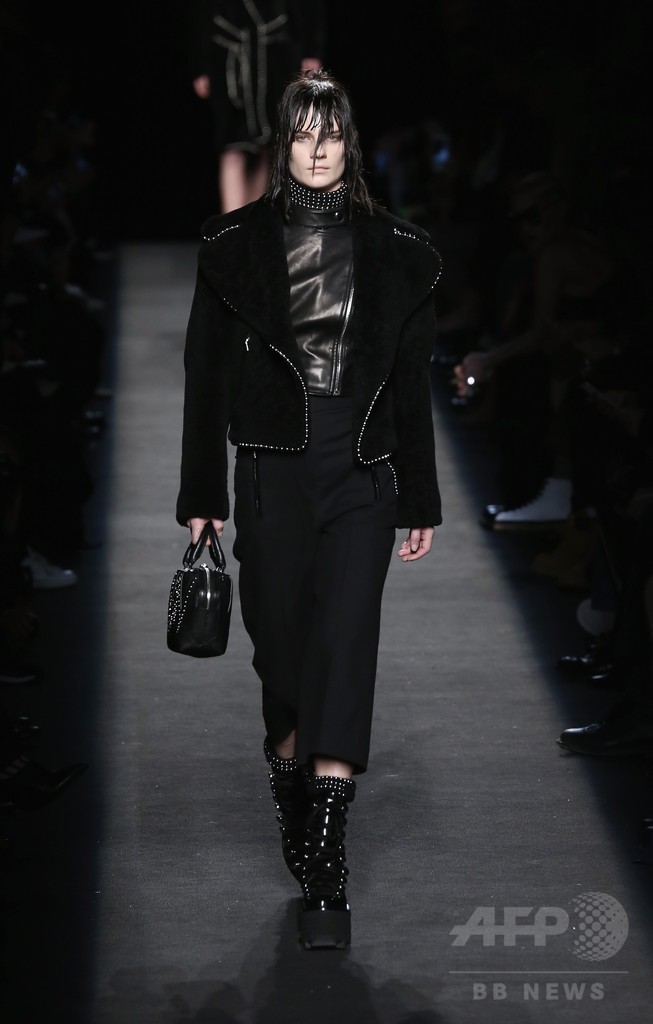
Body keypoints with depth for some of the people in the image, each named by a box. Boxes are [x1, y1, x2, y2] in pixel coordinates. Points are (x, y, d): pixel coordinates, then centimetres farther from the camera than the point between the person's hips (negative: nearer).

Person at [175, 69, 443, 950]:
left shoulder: (395, 252, 6)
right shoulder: (236, 246, 3)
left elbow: (413, 383, 10)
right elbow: (207, 376, 5)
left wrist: (421, 500, 10)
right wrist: (202, 496, 3)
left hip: (362, 477, 0)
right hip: (273, 471, 0)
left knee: (345, 647, -10)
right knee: (282, 646, 8)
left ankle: (324, 862, -11)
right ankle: (291, 789, 33)